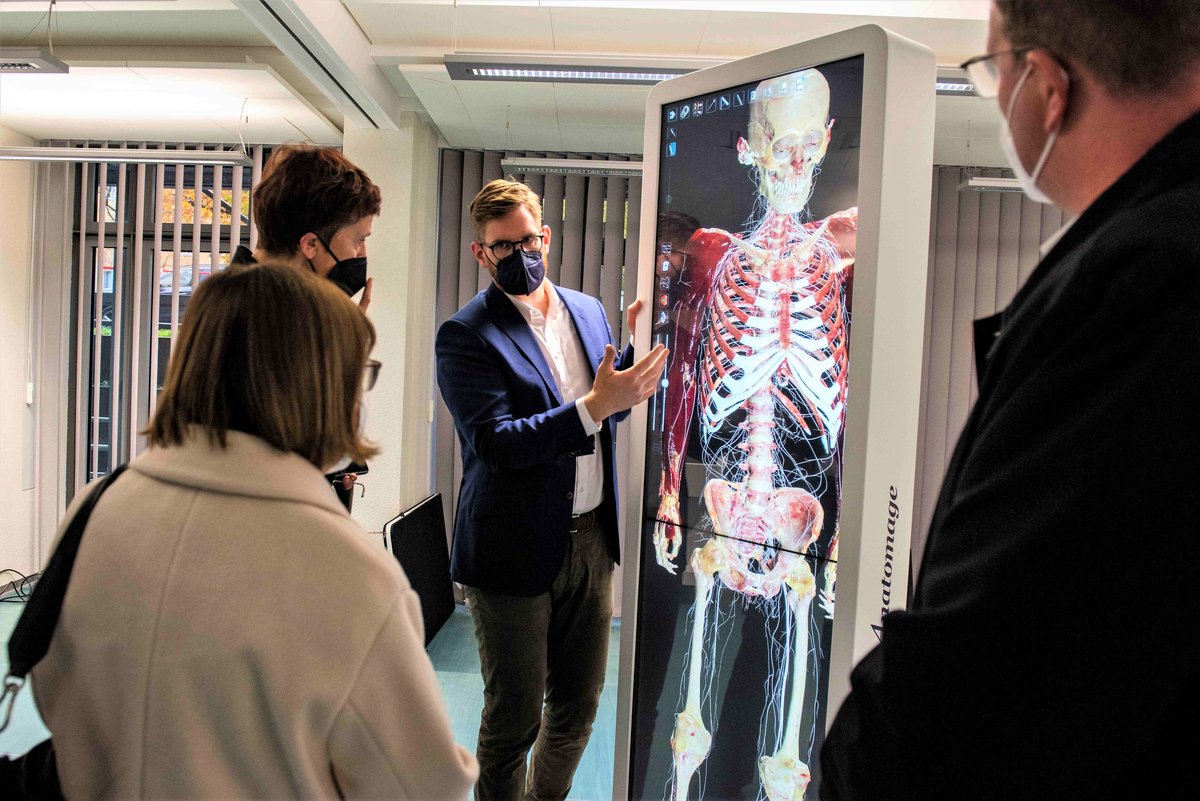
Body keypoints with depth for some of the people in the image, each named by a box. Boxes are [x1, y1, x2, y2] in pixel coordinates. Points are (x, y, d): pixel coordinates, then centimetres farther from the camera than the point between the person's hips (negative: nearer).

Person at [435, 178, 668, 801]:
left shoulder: (588, 310, 8)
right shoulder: (465, 335, -11)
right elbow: (496, 443, -22)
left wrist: (637, 347, -1)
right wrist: (592, 407, -30)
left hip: (591, 539, 6)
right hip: (516, 551, -6)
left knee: (578, 708, 19)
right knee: (513, 721, 9)